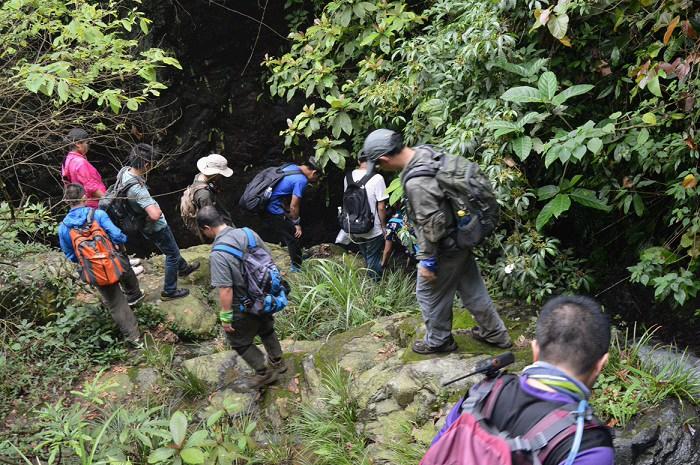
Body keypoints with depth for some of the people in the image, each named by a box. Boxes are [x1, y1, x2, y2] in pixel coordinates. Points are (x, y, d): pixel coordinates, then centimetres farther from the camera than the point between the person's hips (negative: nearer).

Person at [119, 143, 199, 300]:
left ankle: (183, 268, 56)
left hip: (145, 225, 9)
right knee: (172, 255, 13)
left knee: (172, 249, 31)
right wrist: (158, 209, -18)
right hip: (156, 227, -9)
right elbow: (155, 215, -44)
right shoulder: (137, 188, -40)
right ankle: (169, 291, 26)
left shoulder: (124, 171, -14)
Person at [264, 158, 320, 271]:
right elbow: (294, 206, -18)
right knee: (294, 237, 3)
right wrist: (297, 224, -3)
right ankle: (296, 268, 11)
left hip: (267, 206, 9)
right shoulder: (301, 180, -19)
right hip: (277, 212, -9)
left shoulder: (291, 166, 7)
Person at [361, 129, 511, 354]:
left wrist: (428, 260, -17)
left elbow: (431, 225, -27)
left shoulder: (416, 182, -32)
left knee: (429, 293, 13)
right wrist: (407, 216, 22)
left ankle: (438, 341, 32)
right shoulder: (427, 154, -5)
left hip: (445, 247, -9)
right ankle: (496, 333, 35)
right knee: (472, 288, 22)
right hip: (462, 237, 9)